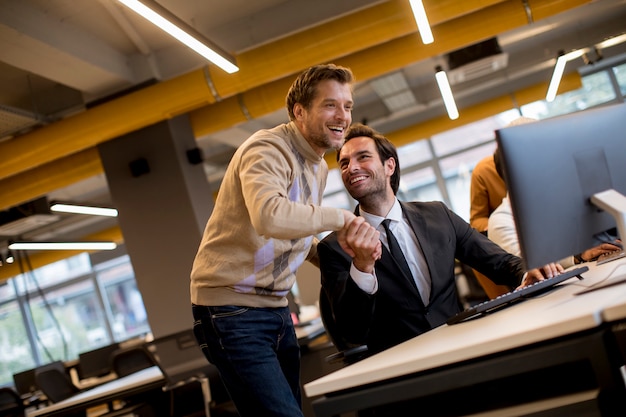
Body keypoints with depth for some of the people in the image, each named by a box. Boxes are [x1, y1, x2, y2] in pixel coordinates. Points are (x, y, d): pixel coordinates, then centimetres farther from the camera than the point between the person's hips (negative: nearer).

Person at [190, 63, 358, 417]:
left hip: (276, 307, 9)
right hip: (233, 309, -9)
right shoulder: (267, 150, -18)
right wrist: (341, 217, -27)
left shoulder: (319, 168, 12)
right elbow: (270, 217, -38)